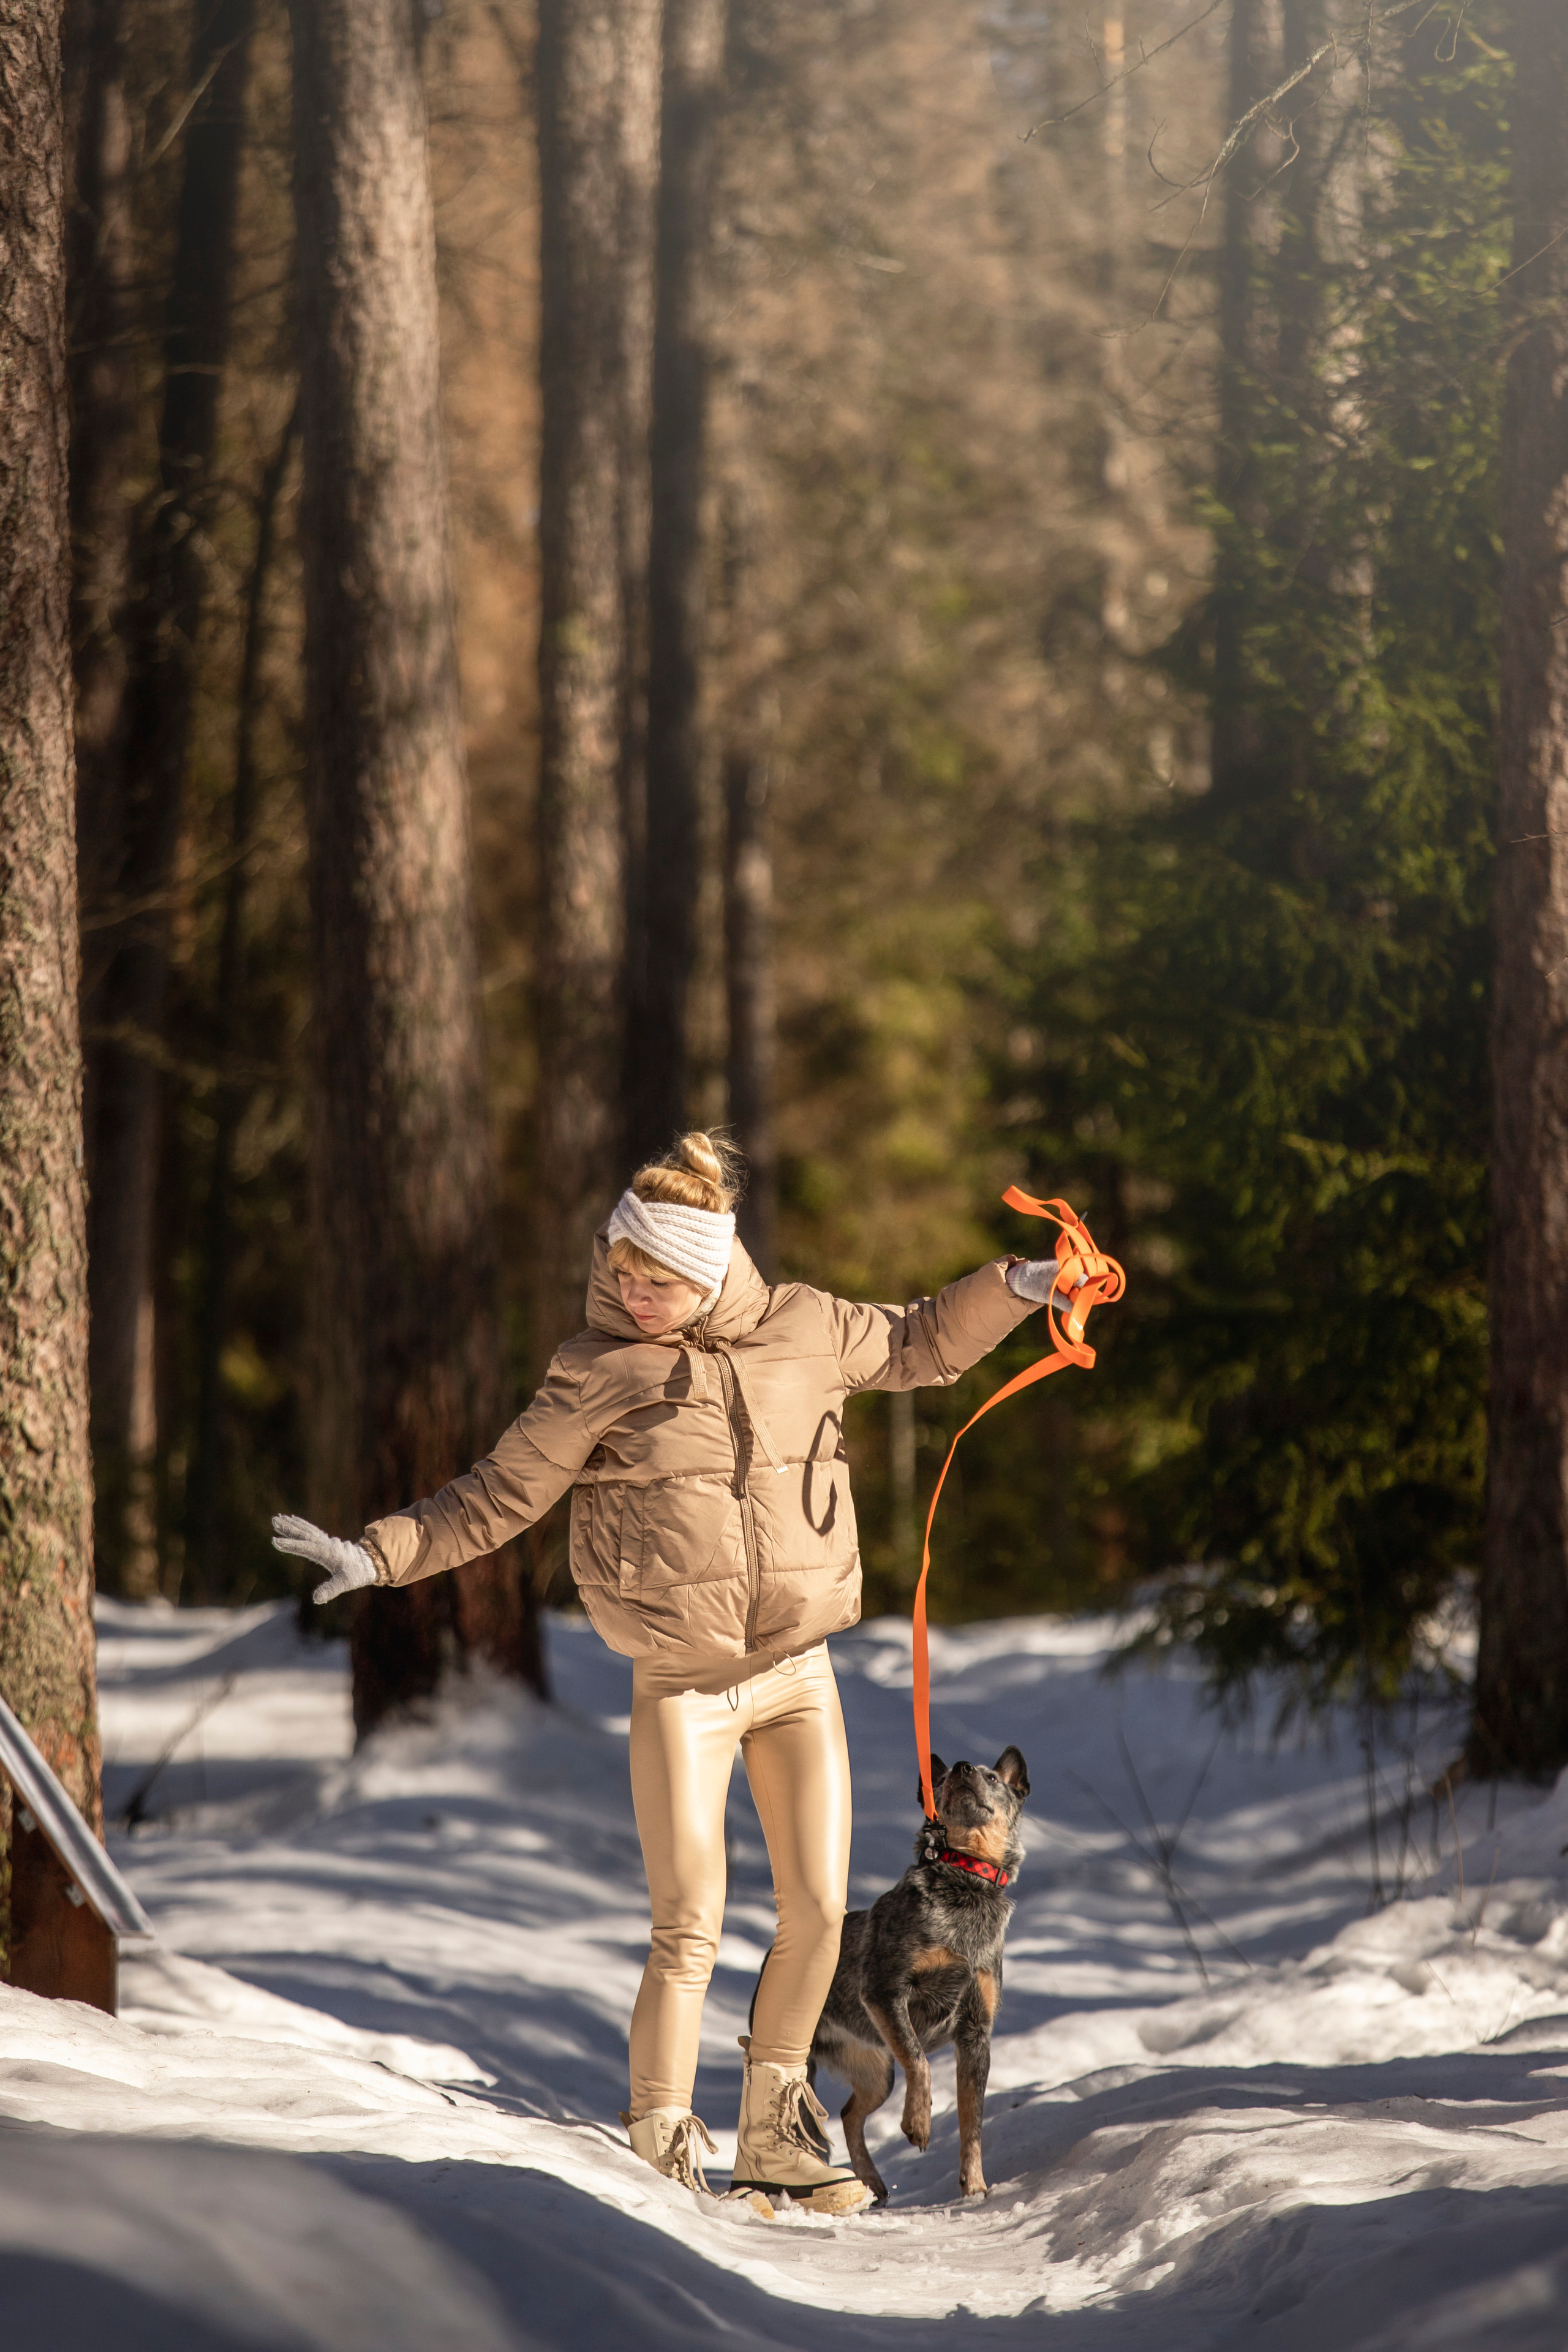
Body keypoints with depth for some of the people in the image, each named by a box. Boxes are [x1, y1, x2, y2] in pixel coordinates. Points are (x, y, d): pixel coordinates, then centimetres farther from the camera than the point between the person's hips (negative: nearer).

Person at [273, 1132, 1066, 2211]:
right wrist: (380, 1554, -10)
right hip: (683, 1687, -3)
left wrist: (1013, 1289, 7)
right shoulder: (598, 1375, -6)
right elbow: (498, 1497, -1)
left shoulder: (802, 1328, 1)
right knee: (690, 1930, -8)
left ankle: (778, 2133, 22)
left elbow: (916, 1345, 18)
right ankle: (664, 2152, 1)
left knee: (819, 1909, 4)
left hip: (799, 1674, 3)